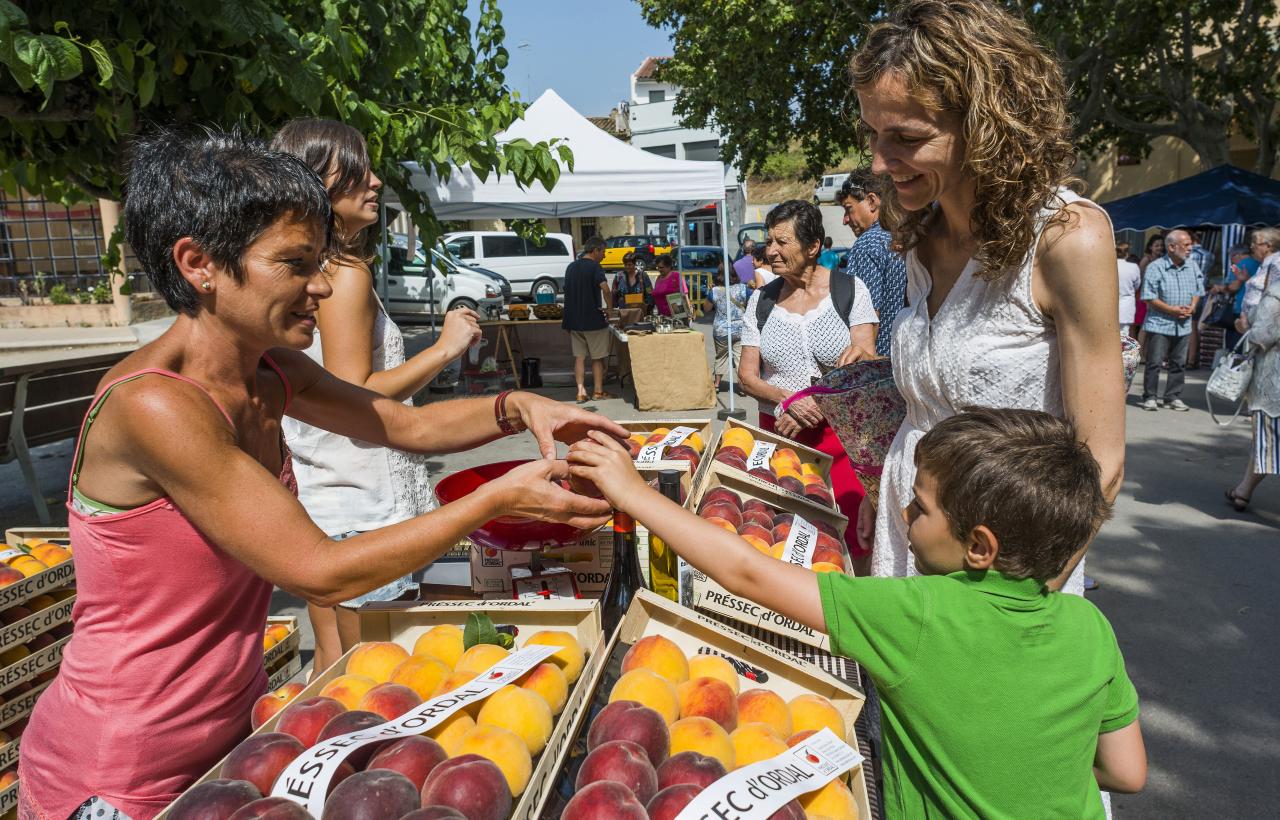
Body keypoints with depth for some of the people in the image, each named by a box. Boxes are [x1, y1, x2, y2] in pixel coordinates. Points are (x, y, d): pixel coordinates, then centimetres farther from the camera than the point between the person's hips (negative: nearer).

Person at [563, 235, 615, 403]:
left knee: (579, 357, 8)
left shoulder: (571, 267, 10)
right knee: (597, 358, 7)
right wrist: (609, 308, -14)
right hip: (593, 320, -6)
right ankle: (598, 392, 14)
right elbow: (605, 289, -27)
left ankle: (581, 392, 4)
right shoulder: (594, 267, -12)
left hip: (574, 320, 6)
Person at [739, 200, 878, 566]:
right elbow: (747, 375, 5)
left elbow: (866, 366, -6)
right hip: (778, 432, 3)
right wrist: (788, 399, -14)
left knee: (854, 537, -9)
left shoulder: (850, 290, -1)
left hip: (840, 430, -2)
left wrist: (818, 406, -14)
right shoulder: (761, 300, 7)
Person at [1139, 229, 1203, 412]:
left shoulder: (1192, 267, 7)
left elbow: (1198, 291, 16)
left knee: (1178, 363, 9)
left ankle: (1173, 397, 18)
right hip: (1159, 323, -5)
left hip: (1183, 325, 5)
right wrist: (1172, 310, -17)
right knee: (1154, 362, -2)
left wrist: (1192, 307, -4)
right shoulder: (1155, 268, -10)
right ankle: (1149, 398, 7)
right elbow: (1148, 297, -12)